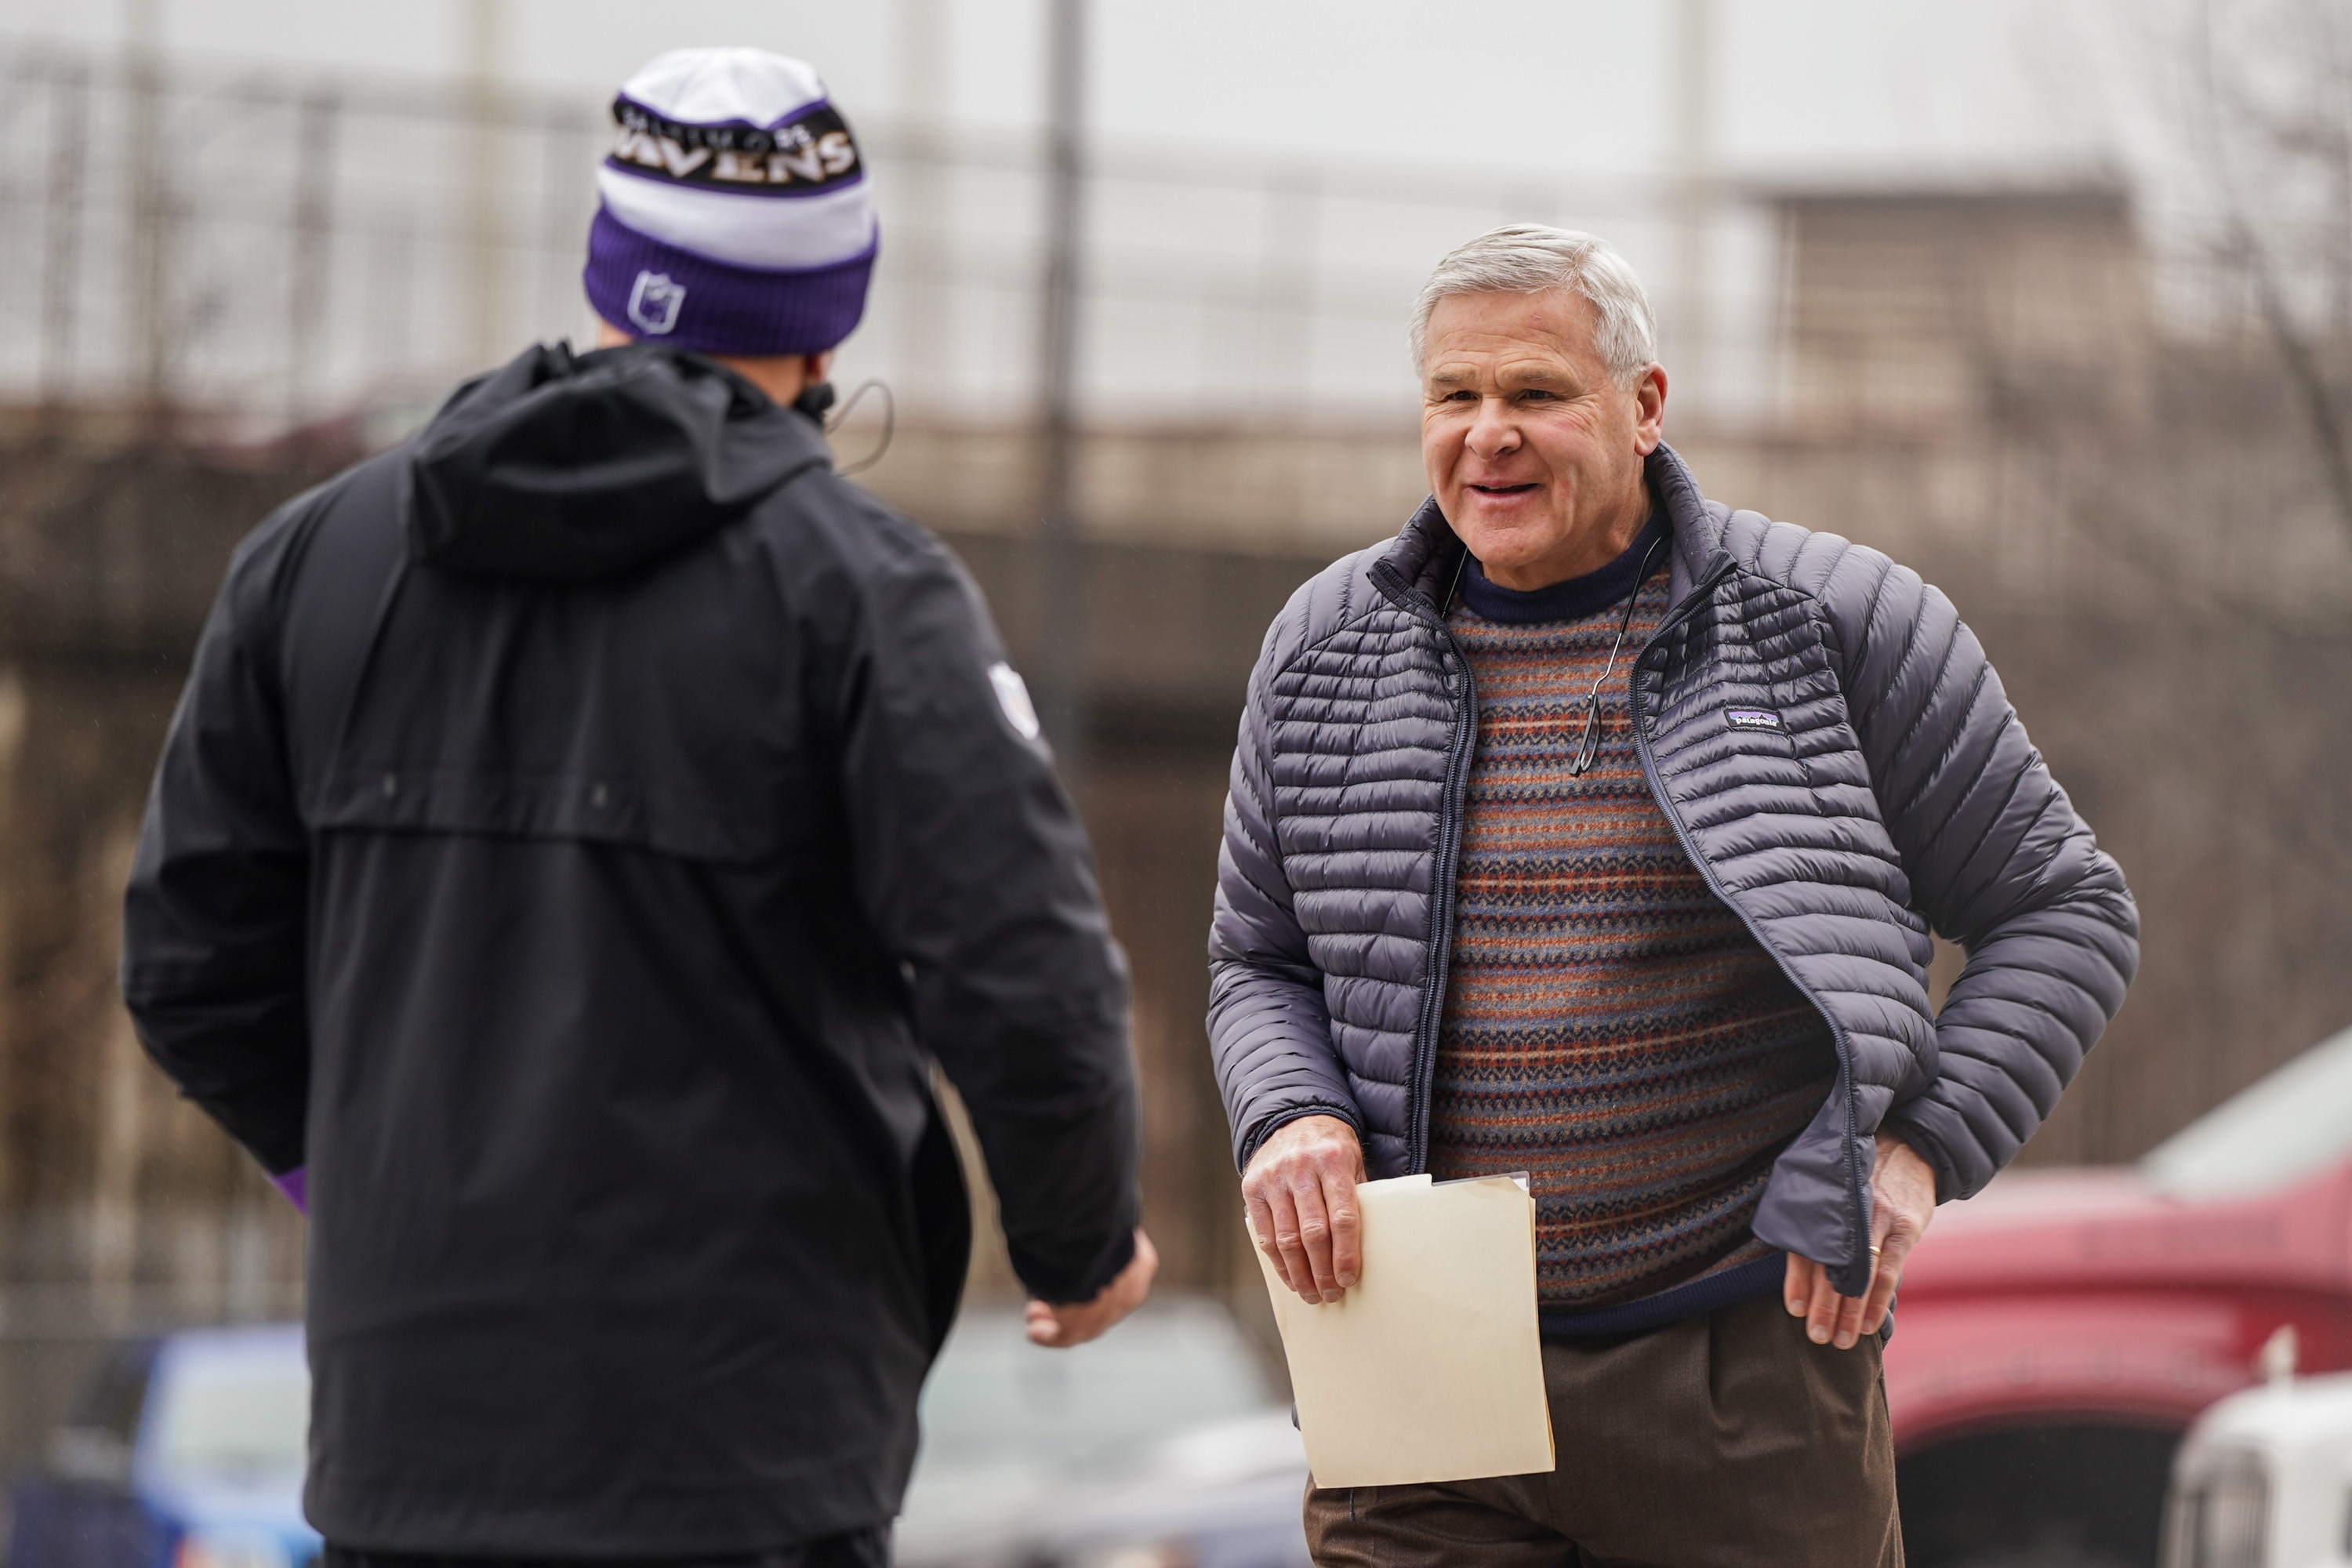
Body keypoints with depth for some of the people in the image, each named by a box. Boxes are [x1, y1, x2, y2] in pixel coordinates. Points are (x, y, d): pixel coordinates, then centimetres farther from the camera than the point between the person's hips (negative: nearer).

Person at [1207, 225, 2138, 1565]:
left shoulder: (1836, 625, -2)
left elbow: (2063, 911, 4)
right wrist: (1289, 1121, -4)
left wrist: (1920, 1146, -11)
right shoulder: (1329, 652, 8)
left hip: (1746, 1366, -2)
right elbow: (1262, 962, 19)